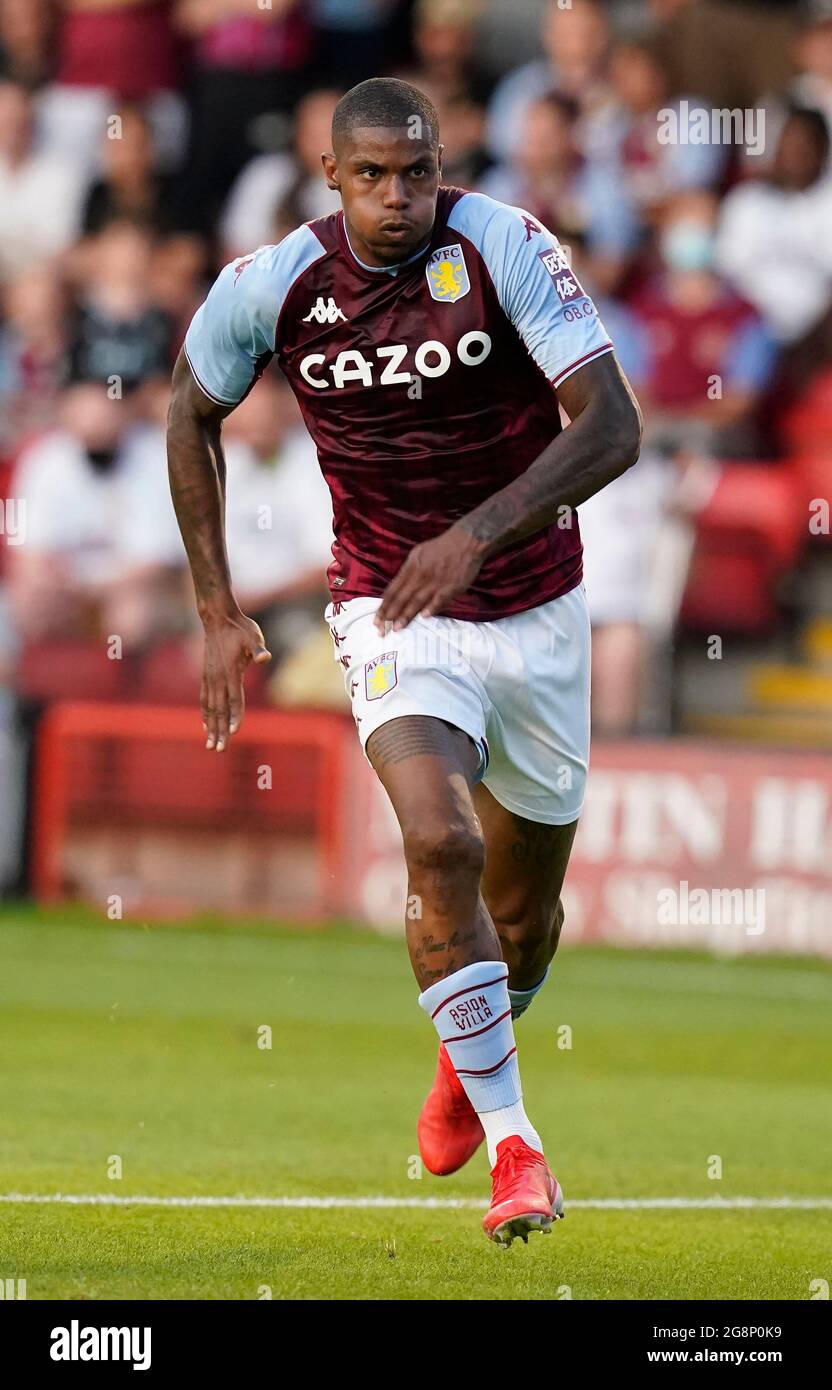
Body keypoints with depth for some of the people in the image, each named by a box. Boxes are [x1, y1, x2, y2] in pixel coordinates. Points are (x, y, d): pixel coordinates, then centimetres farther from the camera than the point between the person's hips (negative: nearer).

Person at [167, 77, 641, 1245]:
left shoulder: (505, 249, -17)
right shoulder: (273, 285, -11)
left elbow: (612, 427, -23)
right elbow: (193, 416, 9)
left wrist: (478, 533, -35)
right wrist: (217, 612, 6)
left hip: (535, 611, 1)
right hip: (392, 614, -1)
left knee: (524, 915, 13)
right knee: (443, 846, -26)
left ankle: (469, 1049, 48)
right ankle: (511, 1146, -17)